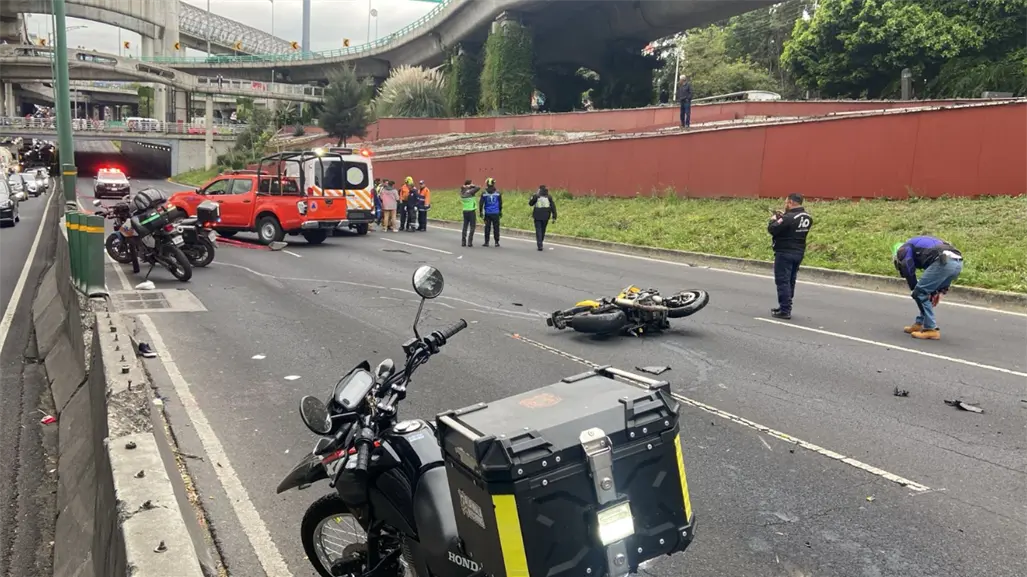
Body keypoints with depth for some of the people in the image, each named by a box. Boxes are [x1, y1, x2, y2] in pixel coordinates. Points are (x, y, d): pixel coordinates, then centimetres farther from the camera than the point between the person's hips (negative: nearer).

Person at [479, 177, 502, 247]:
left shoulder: (484, 194, -3)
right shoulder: (498, 193, -1)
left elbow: (481, 203, -1)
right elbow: (500, 203, 6)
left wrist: (480, 212, 8)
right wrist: (500, 211, 18)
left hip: (487, 213, 0)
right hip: (496, 213, 0)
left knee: (487, 228, 6)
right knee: (496, 228, 5)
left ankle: (486, 242, 7)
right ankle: (496, 242, 6)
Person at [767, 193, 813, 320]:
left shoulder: (789, 218, -22)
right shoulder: (808, 218, 6)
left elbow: (772, 229, -20)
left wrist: (774, 220, -1)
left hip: (785, 253, -9)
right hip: (799, 252, 9)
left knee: (783, 282, -4)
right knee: (790, 282, 16)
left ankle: (785, 311, -5)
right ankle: (785, 307, 25)